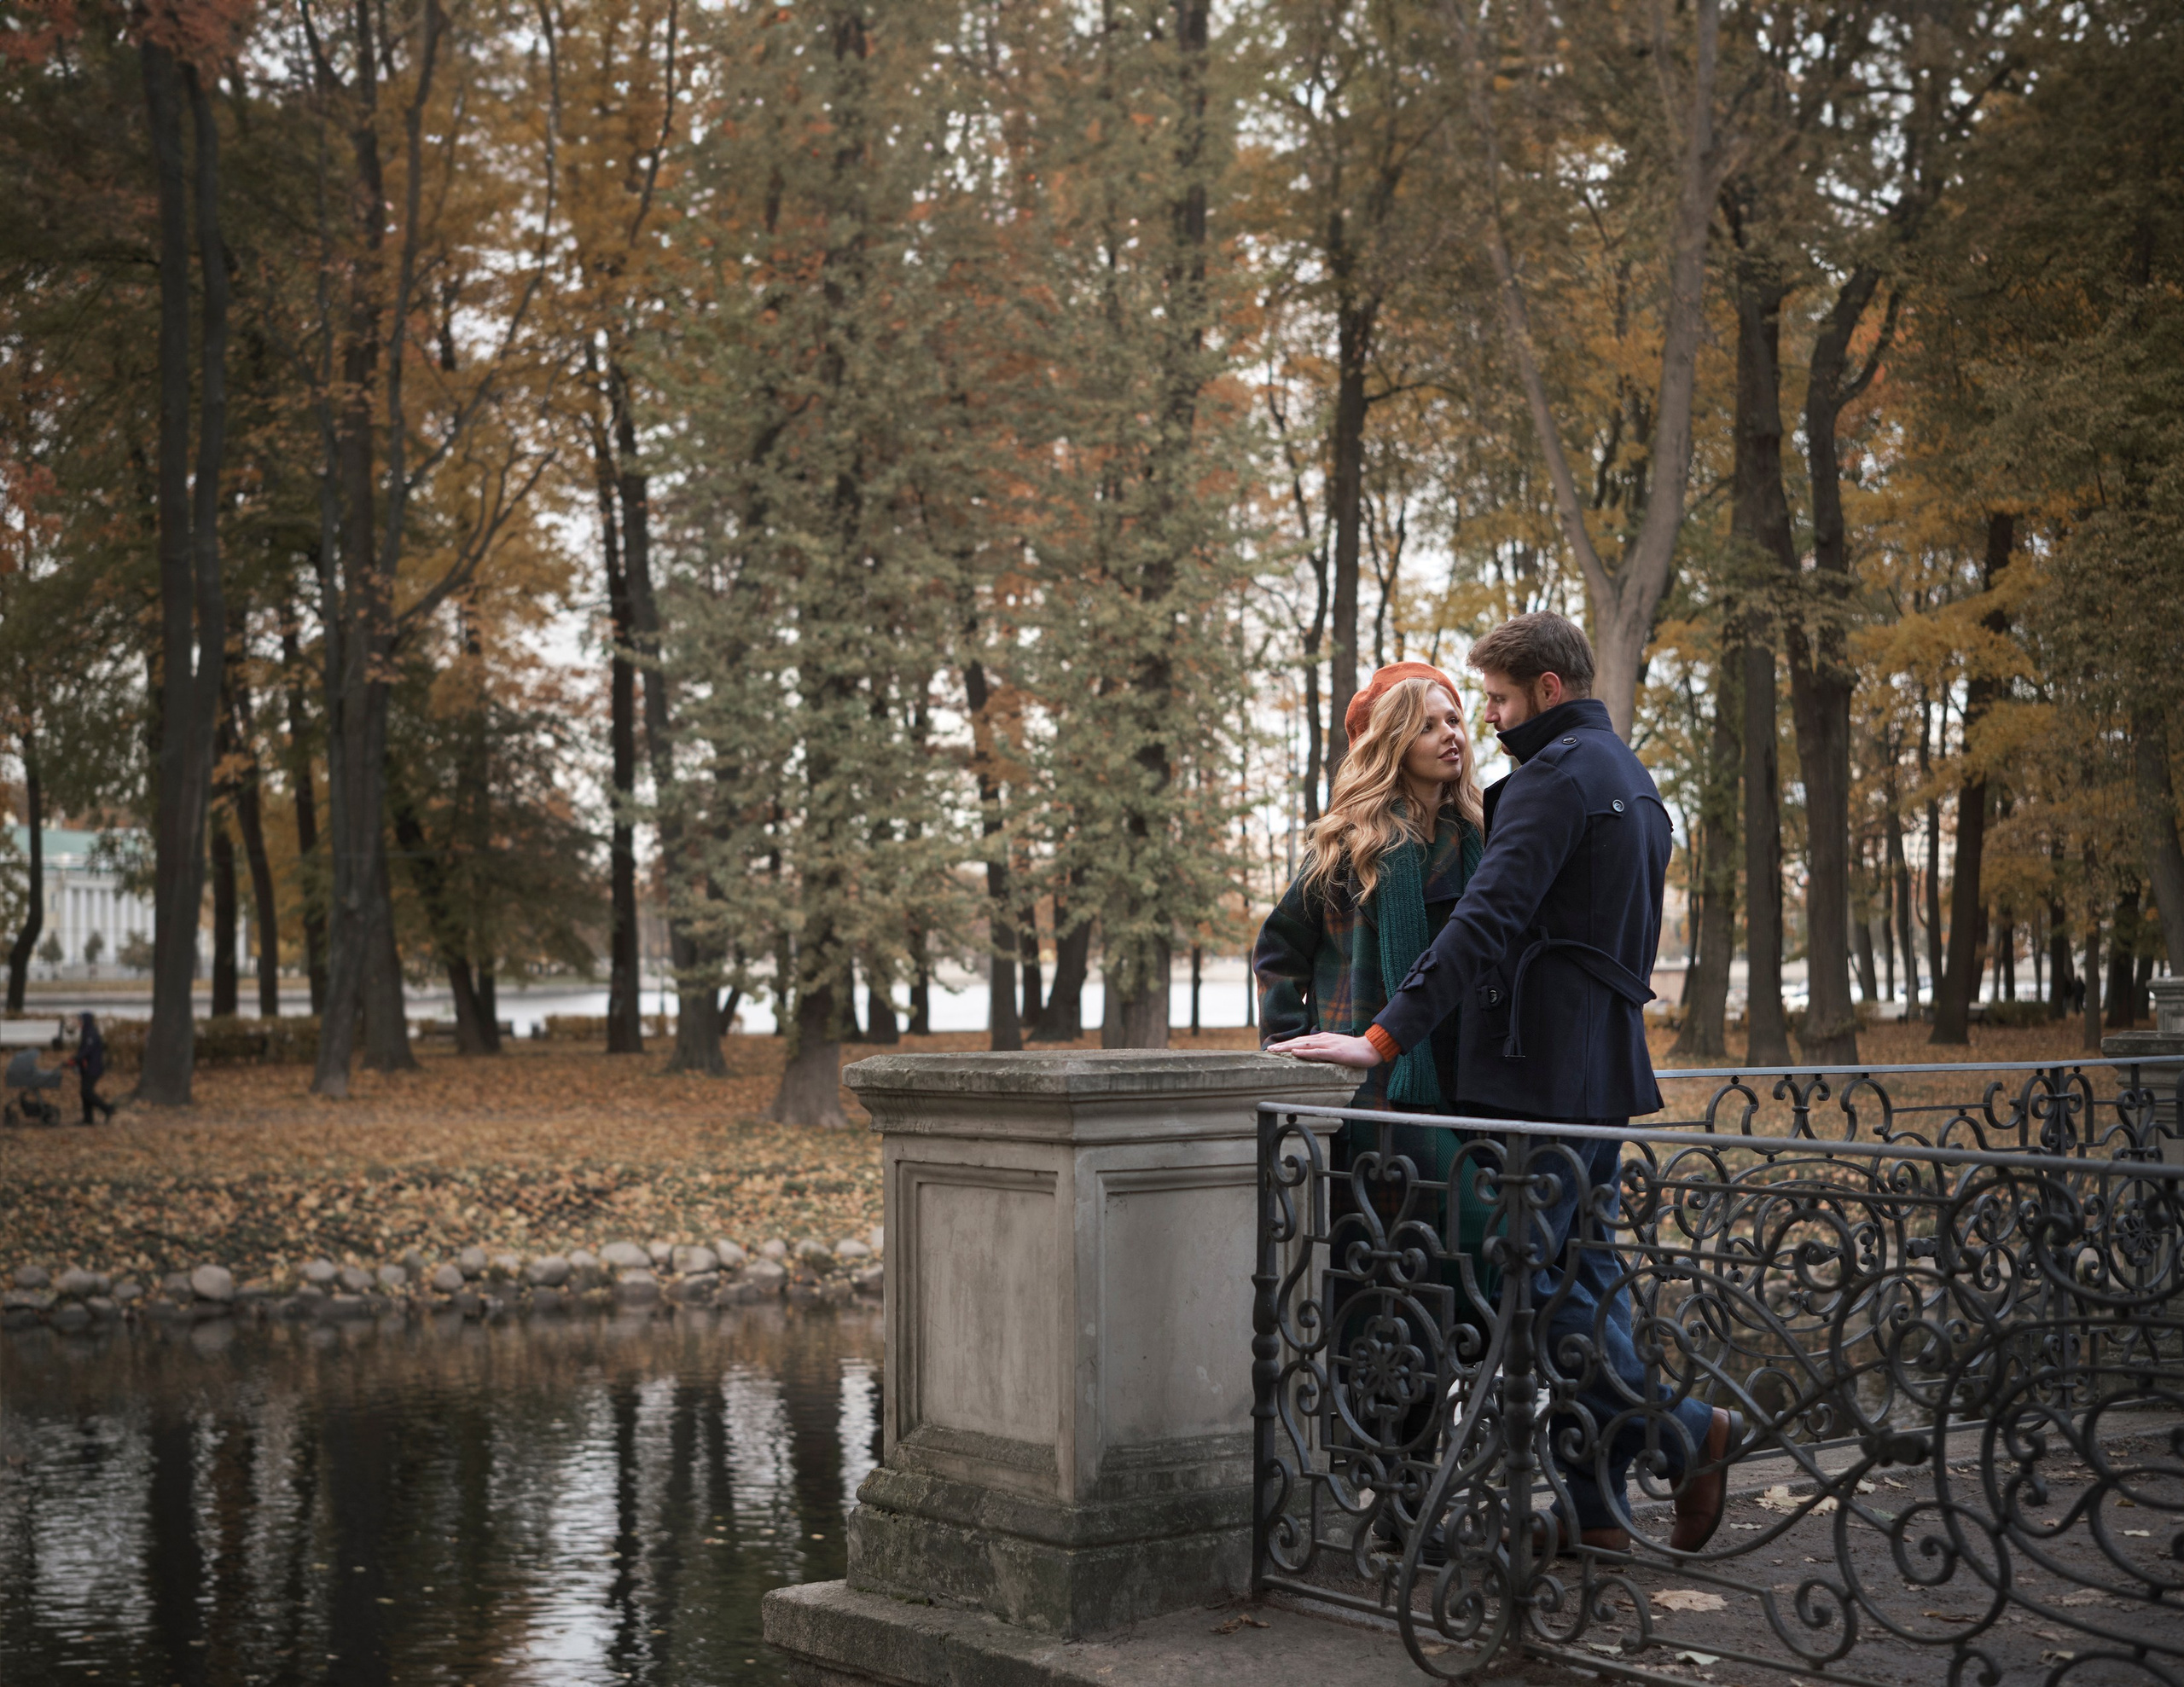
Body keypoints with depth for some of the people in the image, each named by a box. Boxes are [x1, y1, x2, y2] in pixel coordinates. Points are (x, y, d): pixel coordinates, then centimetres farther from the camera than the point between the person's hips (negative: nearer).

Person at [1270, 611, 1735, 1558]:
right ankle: (1595, 1504, 11)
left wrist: (1385, 1036, -27)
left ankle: (1683, 1428, -6)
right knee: (1584, 1272, 9)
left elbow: (1488, 920, -23)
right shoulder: (1630, 780, 21)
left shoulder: (1556, 776, -12)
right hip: (1606, 1065, 10)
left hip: (1540, 1069, -10)